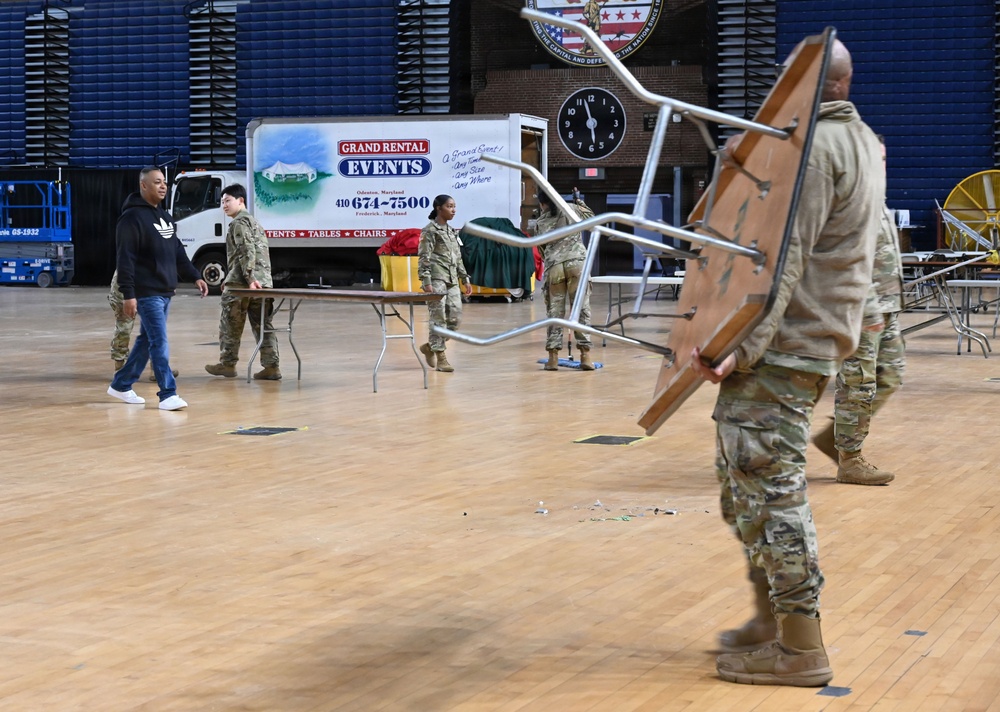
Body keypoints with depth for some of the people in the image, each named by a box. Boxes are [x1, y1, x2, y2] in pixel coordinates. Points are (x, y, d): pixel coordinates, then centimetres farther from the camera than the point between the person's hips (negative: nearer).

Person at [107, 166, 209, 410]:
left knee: (146, 340, 14)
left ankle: (121, 385, 26)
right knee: (160, 343, -11)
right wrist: (128, 294, -22)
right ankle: (168, 394, -9)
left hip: (165, 292, 9)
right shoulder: (132, 217, -12)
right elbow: (125, 259, -17)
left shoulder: (165, 216, 16)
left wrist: (195, 276, 13)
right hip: (146, 293, -9)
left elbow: (178, 251, 22)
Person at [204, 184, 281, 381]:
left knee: (230, 325, 3)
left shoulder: (239, 222, -5)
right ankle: (271, 366, -2)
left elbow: (247, 252, -18)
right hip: (263, 283, 9)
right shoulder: (254, 221, 24)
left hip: (241, 283, -8)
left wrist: (250, 278, -25)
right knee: (263, 325, 4)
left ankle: (227, 364, 10)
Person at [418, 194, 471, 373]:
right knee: (438, 318, -6)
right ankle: (440, 357, -1)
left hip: (452, 281, 8)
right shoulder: (430, 230, -5)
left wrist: (465, 279, 17)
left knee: (455, 319, 3)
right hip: (437, 280, -8)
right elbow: (423, 258, -11)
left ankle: (430, 346, 19)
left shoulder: (452, 231, 18)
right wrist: (426, 282, -18)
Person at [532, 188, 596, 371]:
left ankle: (553, 357, 5)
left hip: (553, 267, 1)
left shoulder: (540, 224, 12)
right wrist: (579, 200, 41)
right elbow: (591, 216, 27)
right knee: (582, 309, 3)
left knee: (554, 311, 7)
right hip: (577, 263, 0)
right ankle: (585, 355, -1)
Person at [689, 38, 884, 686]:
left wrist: (741, 346, -25)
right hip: (819, 336, 10)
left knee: (768, 486, -7)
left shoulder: (812, 146, -13)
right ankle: (774, 618, 25)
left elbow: (783, 262, -22)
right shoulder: (863, 142, 19)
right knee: (746, 484, 18)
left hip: (785, 342, -10)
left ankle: (798, 648, -2)